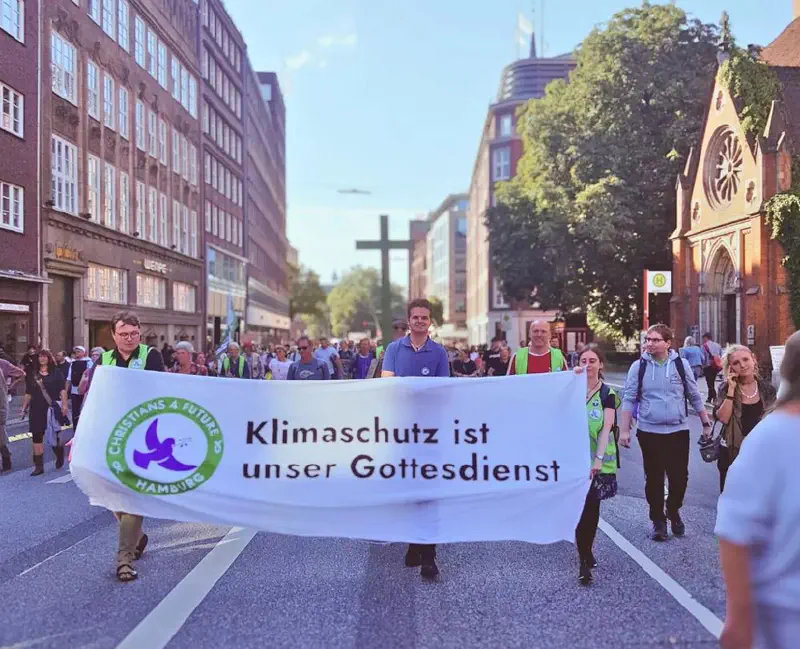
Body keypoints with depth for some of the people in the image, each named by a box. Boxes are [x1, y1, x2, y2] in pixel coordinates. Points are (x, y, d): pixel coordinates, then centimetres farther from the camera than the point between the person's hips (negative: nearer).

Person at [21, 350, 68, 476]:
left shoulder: (56, 372, 1)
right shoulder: (32, 374, 9)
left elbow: (62, 390, -4)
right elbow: (28, 393, 13)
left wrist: (64, 405, -12)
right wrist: (25, 407, 9)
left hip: (53, 408, -3)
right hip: (37, 409, 3)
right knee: (37, 436, -2)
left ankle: (60, 456, 32)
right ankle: (39, 466, 3)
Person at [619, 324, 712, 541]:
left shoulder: (681, 364, 0)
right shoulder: (638, 366, -3)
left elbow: (695, 396, 7)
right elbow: (629, 399, -2)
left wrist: (706, 423, 7)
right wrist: (624, 430, -5)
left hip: (678, 431, 1)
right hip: (649, 432, -1)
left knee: (680, 477, 4)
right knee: (654, 478, 7)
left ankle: (673, 511, 31)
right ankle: (658, 520, 22)